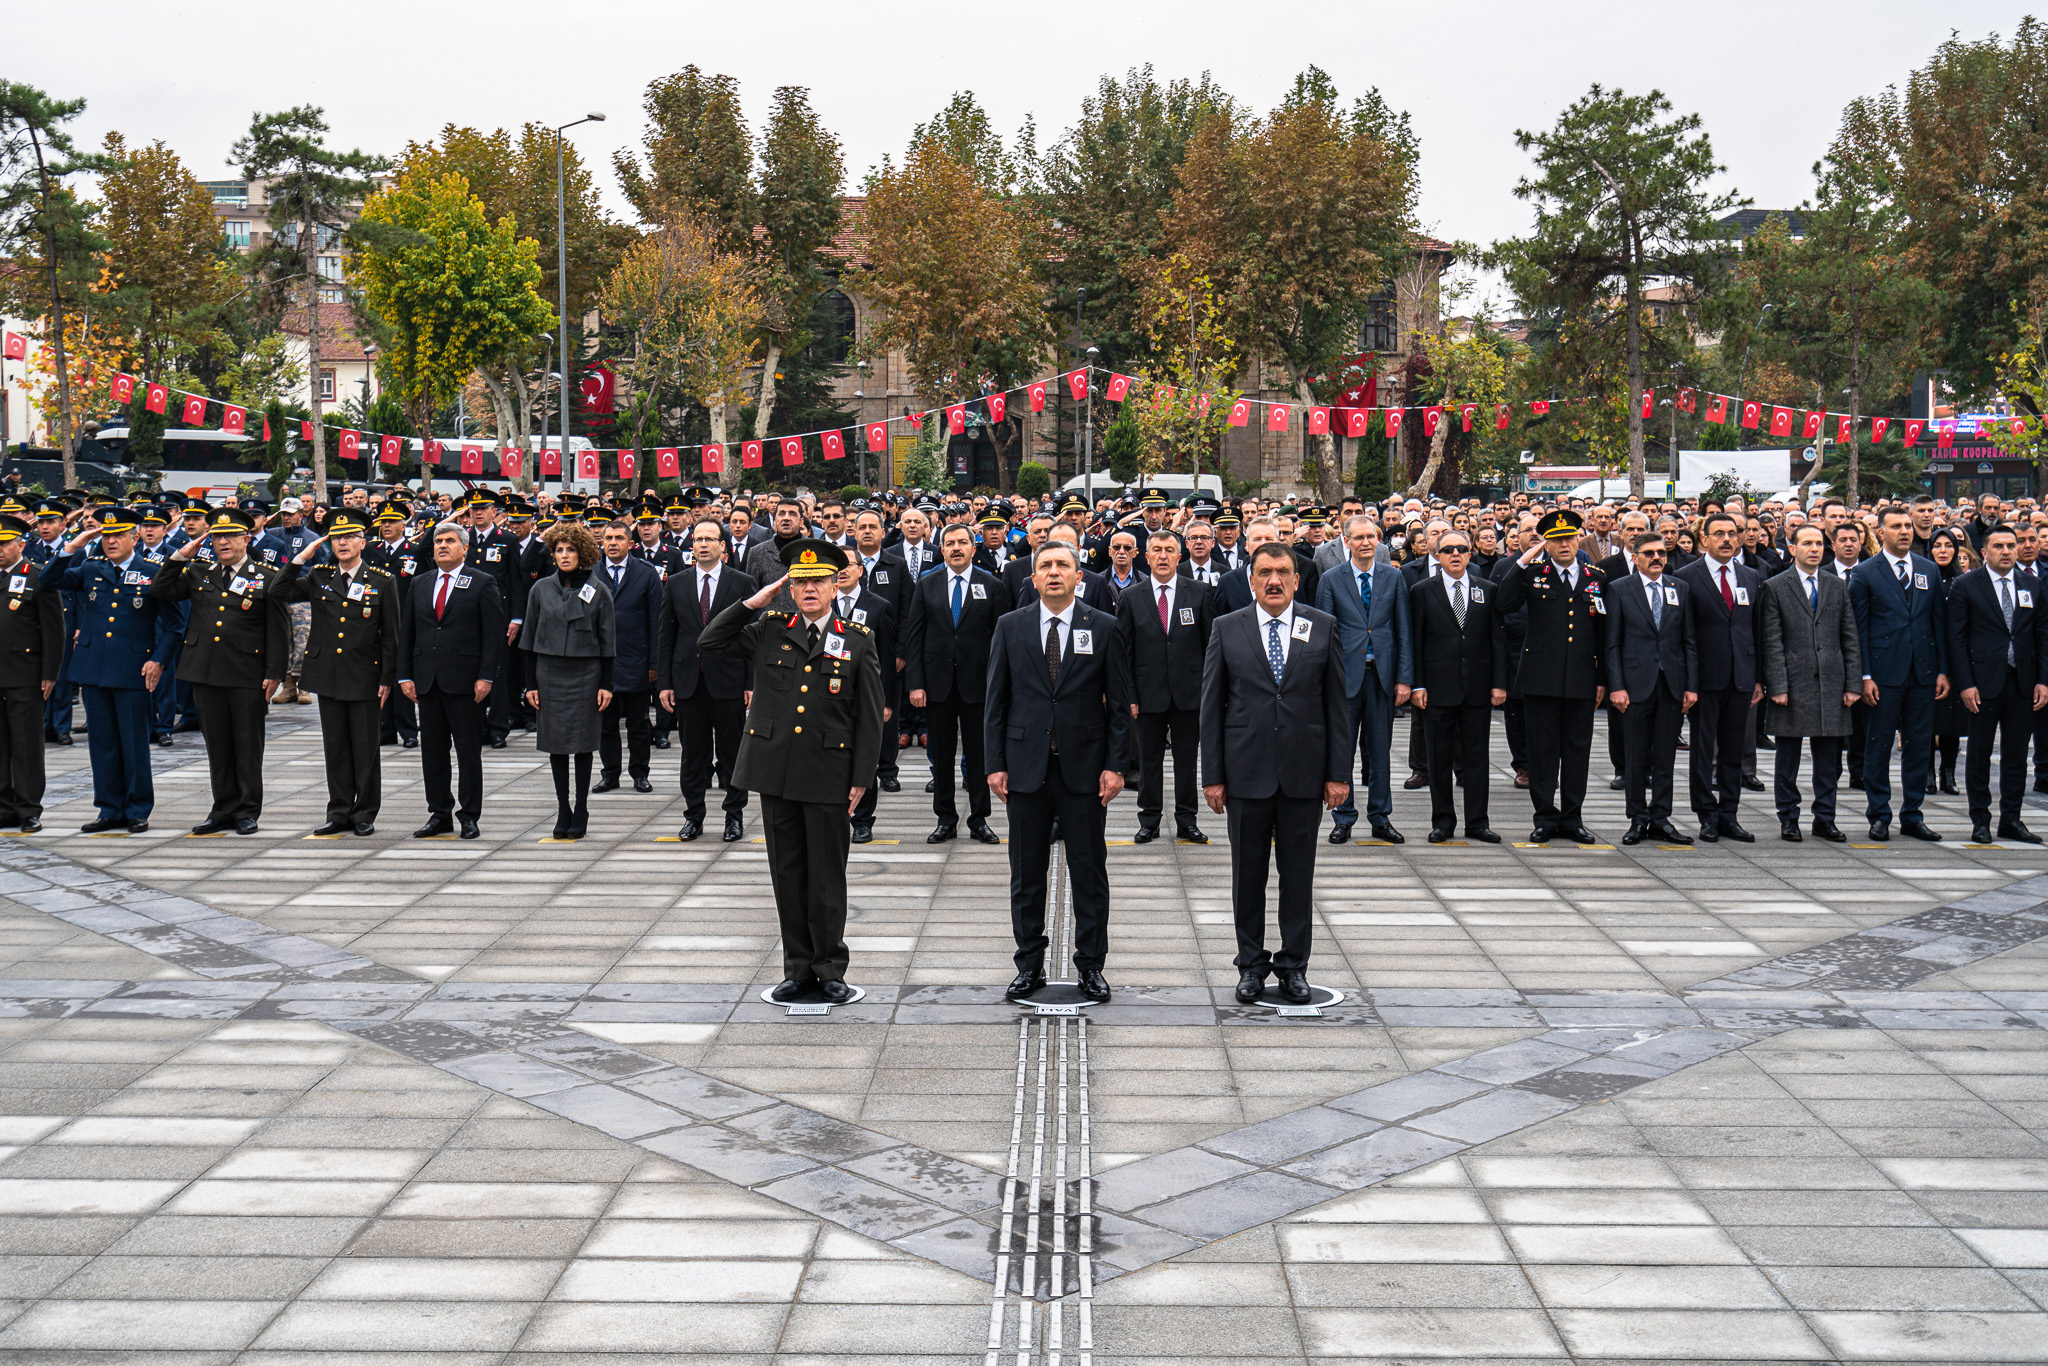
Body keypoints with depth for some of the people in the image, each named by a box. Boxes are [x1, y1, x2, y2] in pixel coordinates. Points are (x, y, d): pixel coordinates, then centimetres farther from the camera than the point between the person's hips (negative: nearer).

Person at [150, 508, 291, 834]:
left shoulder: (267, 578, 1)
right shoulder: (199, 575, 13)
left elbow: (279, 629, -2)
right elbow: (159, 592, 10)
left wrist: (275, 673, -8)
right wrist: (180, 557, 3)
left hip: (247, 676, -4)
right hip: (206, 673, 4)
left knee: (248, 746, 2)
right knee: (217, 745, 10)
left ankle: (247, 812, 10)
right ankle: (224, 810, 17)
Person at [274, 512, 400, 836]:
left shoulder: (382, 582, 0)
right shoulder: (319, 578, 9)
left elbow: (390, 636, -1)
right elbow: (281, 593, 1)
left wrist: (387, 679, -6)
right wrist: (301, 558, -4)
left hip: (365, 679, -3)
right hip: (328, 676, 3)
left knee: (365, 749, 2)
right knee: (335, 748, 8)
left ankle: (365, 815, 11)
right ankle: (340, 813, 16)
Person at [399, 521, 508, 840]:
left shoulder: (483, 585, 0)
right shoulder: (419, 585, 14)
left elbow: (494, 635, -5)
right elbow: (406, 632, 14)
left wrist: (485, 676, -12)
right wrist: (405, 676, 6)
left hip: (465, 681, -5)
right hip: (427, 680, 5)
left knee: (469, 751, 0)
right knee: (432, 751, 8)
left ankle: (469, 816, 7)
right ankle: (439, 814, 17)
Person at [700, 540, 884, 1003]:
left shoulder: (858, 641, 1)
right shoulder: (769, 631, 7)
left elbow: (869, 717, 2)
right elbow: (709, 643, 6)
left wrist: (861, 779, -3)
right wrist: (754, 602, 0)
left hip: (829, 774, -2)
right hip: (775, 770, 2)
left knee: (827, 876, 3)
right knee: (787, 874, 9)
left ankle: (830, 969, 14)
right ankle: (798, 968, 19)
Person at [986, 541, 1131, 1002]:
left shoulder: (1105, 628, 2)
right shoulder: (1010, 627, 5)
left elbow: (1120, 704, 2)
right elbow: (996, 701, 6)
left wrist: (1113, 765, -5)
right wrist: (995, 764, -1)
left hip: (1084, 768, -1)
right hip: (1026, 767, 1)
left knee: (1089, 870, 4)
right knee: (1026, 872, 7)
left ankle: (1091, 964, 16)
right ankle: (1030, 964, 18)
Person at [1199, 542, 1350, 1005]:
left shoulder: (1323, 628, 3)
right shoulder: (1226, 629, 2)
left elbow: (1338, 703, 4)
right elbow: (1212, 706, 2)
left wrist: (1339, 772, -1)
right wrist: (1212, 775, -2)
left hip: (1303, 771, 0)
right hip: (1246, 772, 0)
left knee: (1299, 872, 7)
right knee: (1248, 872, 8)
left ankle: (1294, 964, 19)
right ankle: (1251, 964, 20)